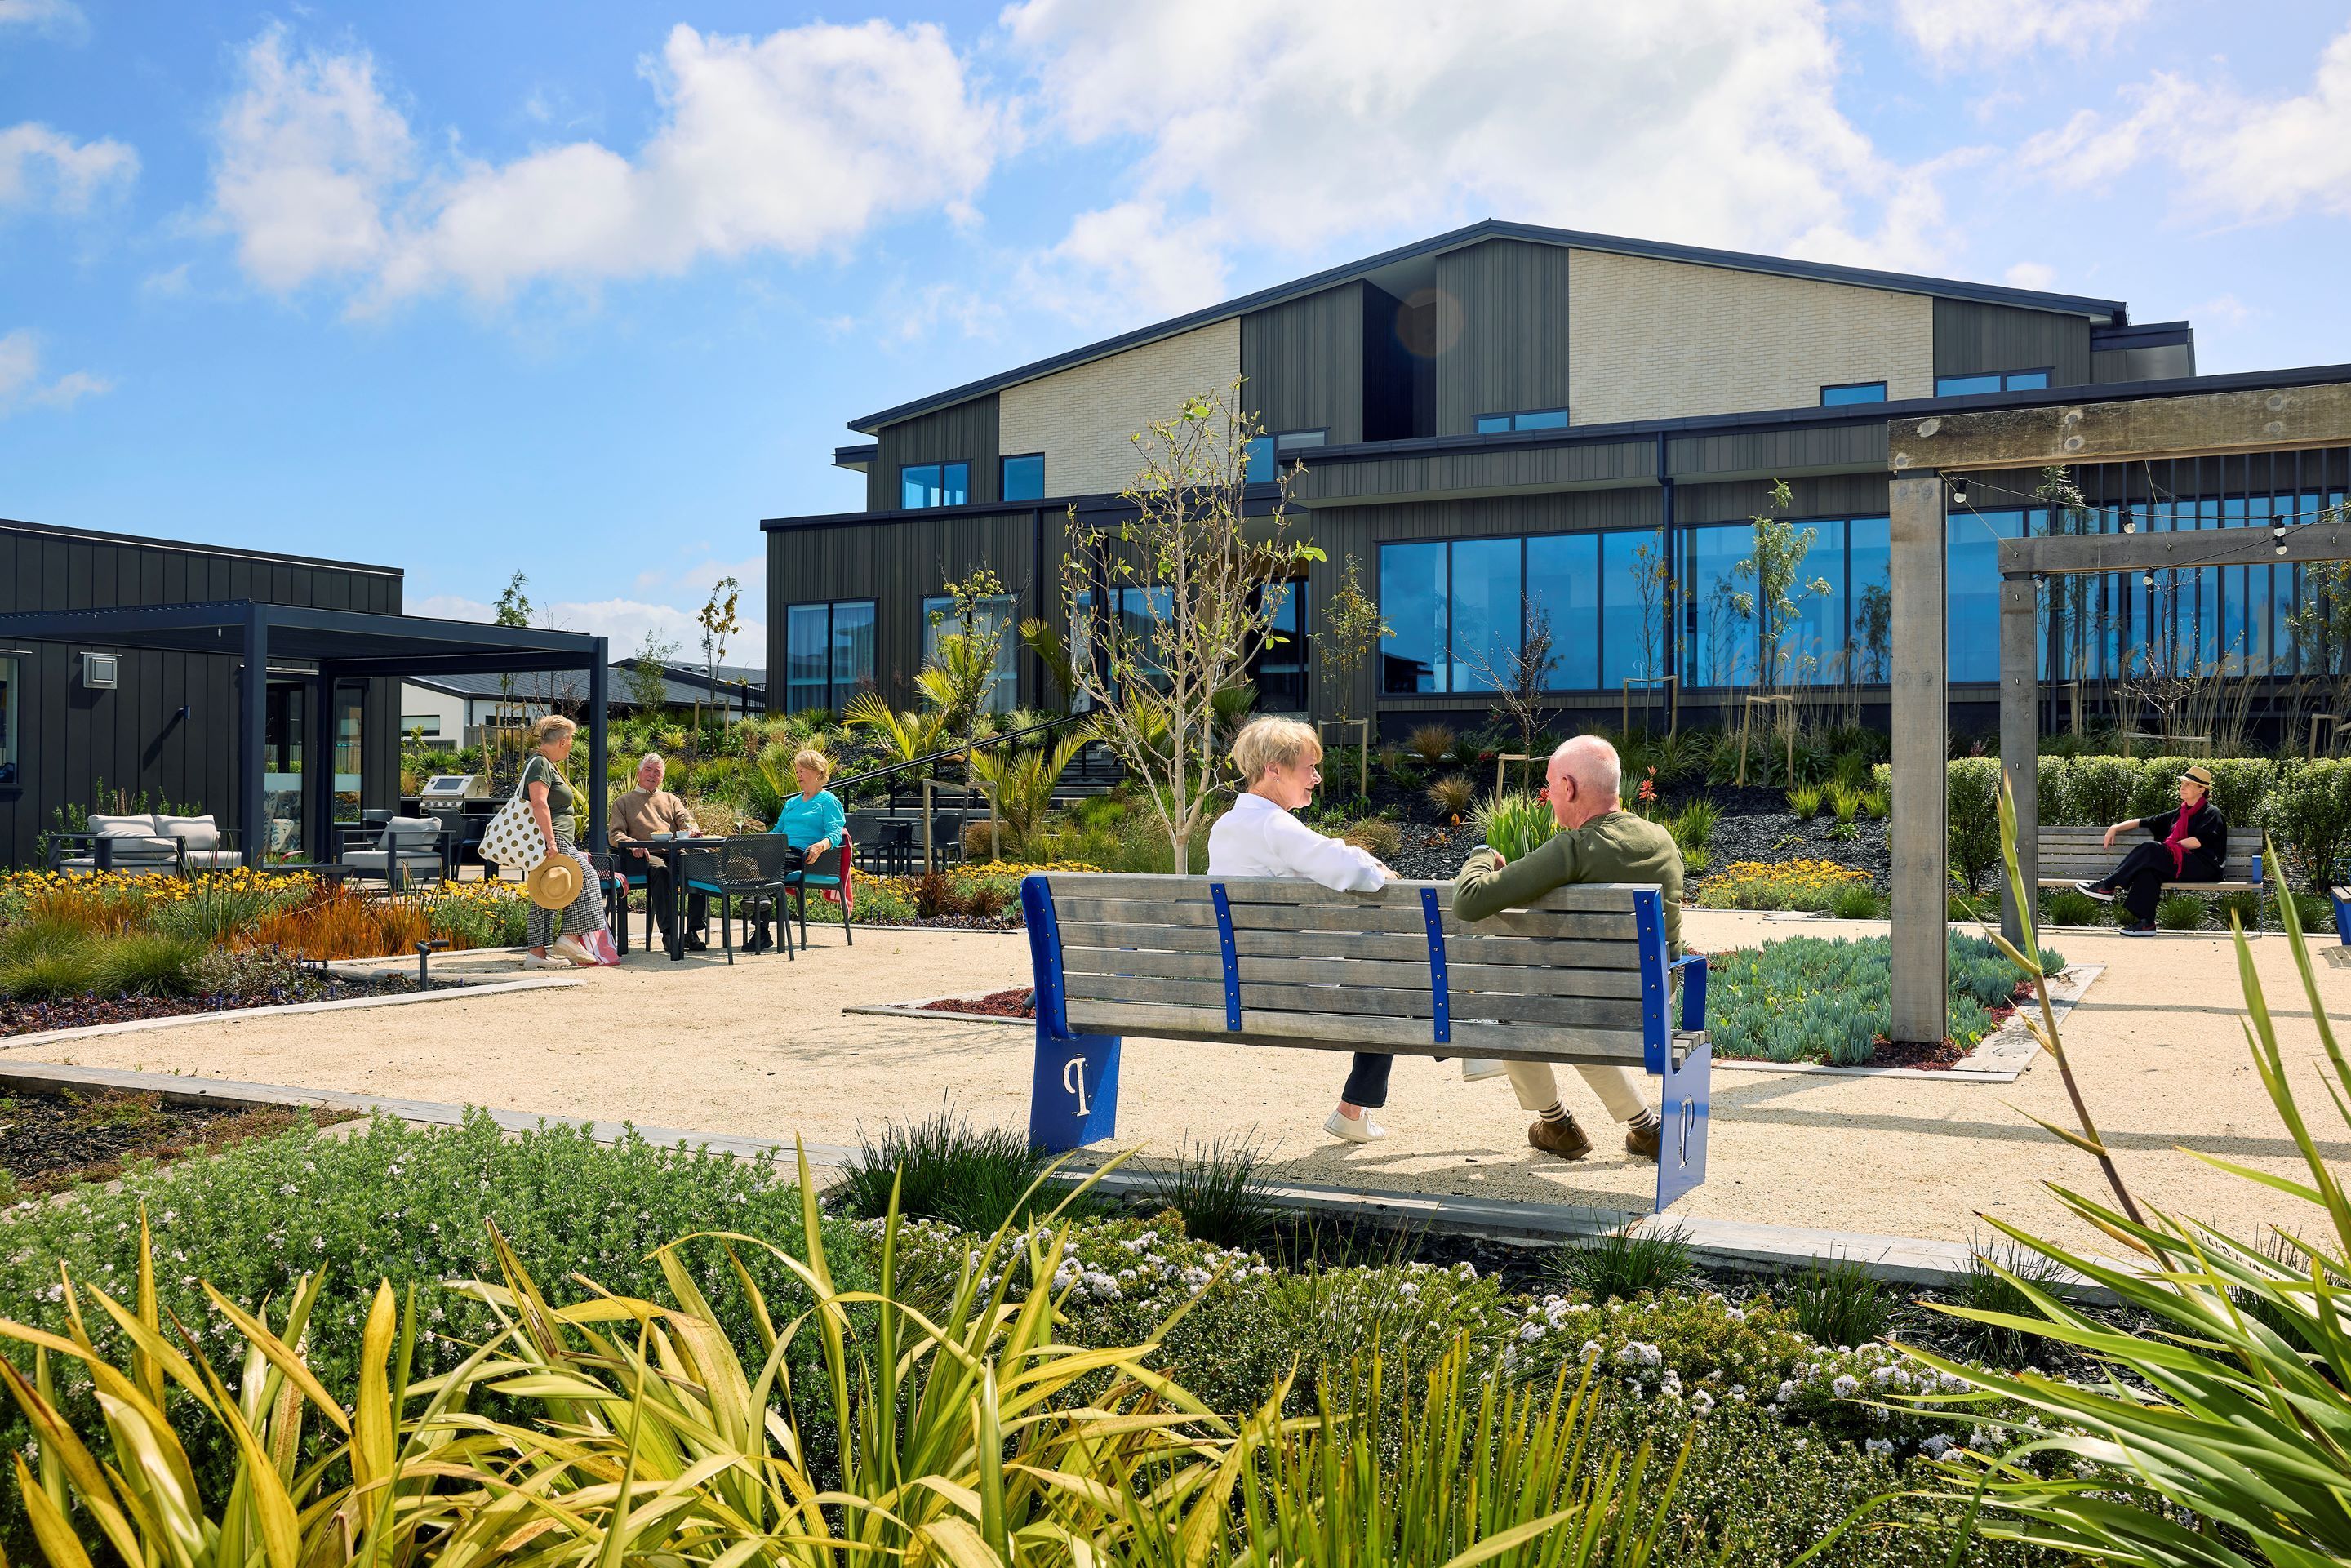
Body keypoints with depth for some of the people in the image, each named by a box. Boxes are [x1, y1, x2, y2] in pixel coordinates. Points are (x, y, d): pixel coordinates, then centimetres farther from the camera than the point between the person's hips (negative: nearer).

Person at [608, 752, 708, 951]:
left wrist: (692, 830, -13)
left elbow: (685, 819, 13)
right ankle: (668, 932, -41)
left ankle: (695, 931, -32)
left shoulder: (670, 799, 30)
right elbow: (615, 834, 10)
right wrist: (633, 844, -13)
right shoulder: (624, 801, 22)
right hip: (646, 855, -3)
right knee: (659, 870, -40)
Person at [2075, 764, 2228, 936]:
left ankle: (2107, 886, -27)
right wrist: (2115, 828, 13)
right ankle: (2145, 922, -37)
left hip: (2202, 867, -6)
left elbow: (2197, 842, -10)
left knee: (2151, 849, -27)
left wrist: (2170, 846, -4)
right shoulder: (2178, 813, 26)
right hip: (2177, 867, 6)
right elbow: (2143, 822, 25)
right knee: (2148, 867, -28)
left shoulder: (2211, 813, 5)